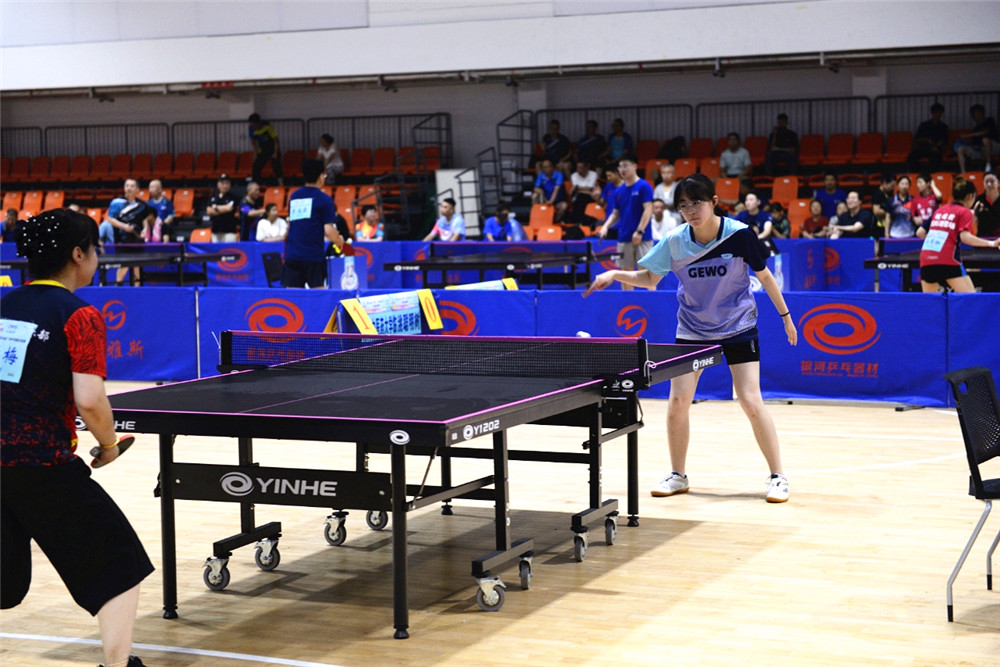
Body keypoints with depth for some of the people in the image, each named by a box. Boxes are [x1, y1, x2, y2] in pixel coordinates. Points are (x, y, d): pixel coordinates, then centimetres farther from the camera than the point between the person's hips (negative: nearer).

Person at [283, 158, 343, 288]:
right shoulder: (323, 198, -4)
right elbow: (329, 231, -10)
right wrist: (339, 241, 11)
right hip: (314, 257, -5)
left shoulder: (293, 196, 13)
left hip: (291, 256, 5)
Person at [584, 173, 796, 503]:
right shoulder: (674, 241, -12)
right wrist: (614, 274, -14)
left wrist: (786, 316, 2)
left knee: (750, 401, -10)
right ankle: (677, 476, 15)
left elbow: (764, 275, -4)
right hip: (692, 330, 3)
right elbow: (649, 278, 3)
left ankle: (778, 476, 4)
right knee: (678, 401, -3)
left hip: (738, 328, -3)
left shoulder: (739, 234, -18)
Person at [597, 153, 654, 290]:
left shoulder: (644, 186, -6)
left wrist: (639, 231, -19)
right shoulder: (619, 191, 12)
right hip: (624, 237, 6)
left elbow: (648, 210, -12)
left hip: (642, 237, -6)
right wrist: (605, 227, 0)